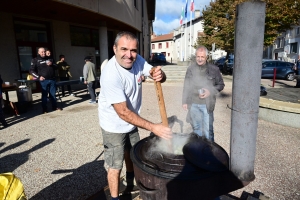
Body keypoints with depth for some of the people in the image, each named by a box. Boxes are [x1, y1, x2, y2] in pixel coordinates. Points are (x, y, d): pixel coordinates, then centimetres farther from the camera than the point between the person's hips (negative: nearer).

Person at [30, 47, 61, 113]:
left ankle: (55, 107, 19)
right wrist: (38, 77, -14)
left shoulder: (49, 58, 15)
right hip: (44, 81, -4)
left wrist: (51, 64, -5)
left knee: (53, 94, 10)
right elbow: (32, 71, -1)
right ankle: (44, 109, 8)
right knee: (44, 95, 1)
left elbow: (56, 67, 17)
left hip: (52, 79, 4)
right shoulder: (35, 60, 2)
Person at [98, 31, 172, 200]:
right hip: (115, 126, -7)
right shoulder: (111, 74, -32)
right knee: (116, 165, 6)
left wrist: (160, 74, -31)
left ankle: (130, 181, 54)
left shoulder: (137, 60, -12)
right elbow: (123, 112, -32)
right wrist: (153, 127, -33)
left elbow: (159, 76, -5)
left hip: (131, 122, 7)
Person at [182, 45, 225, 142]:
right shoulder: (191, 68, 2)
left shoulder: (214, 69, -4)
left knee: (208, 130, 1)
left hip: (207, 105, -3)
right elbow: (186, 86, 8)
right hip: (193, 104, 3)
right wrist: (184, 101, 7)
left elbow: (221, 85, 5)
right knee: (196, 128, 17)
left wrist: (210, 91, -13)